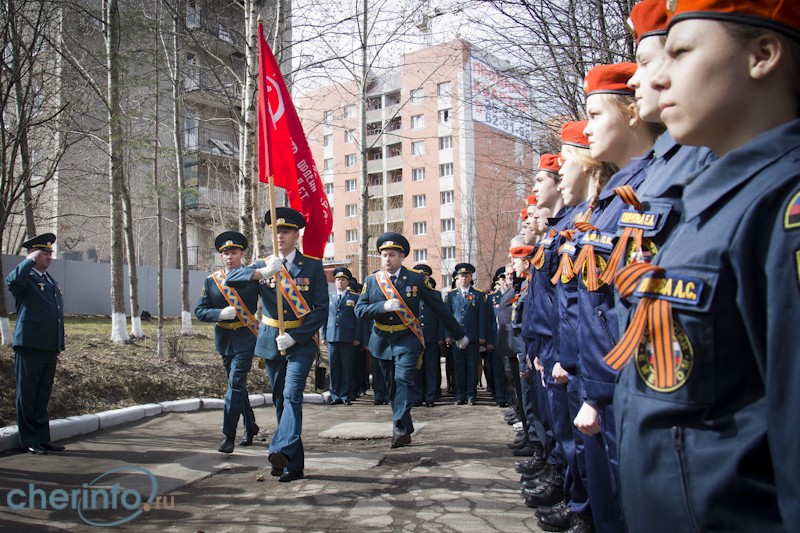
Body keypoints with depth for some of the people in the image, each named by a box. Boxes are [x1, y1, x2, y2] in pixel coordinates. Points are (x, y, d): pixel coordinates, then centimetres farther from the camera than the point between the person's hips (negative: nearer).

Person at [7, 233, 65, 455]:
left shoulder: (51, 281, 19)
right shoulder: (26, 278, -5)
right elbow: (12, 281, -32)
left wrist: (59, 345, 18)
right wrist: (30, 260, -18)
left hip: (50, 348, 8)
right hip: (30, 346, -8)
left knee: (43, 396, 14)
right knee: (27, 395, 3)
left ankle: (43, 439, 21)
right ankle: (29, 441, 10)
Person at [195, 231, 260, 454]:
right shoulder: (211, 281, 4)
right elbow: (199, 311, 0)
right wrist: (220, 314, -17)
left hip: (246, 337, -4)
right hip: (224, 338, 4)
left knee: (235, 384, -11)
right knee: (237, 385, 15)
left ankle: (229, 435, -6)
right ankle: (250, 426, 32)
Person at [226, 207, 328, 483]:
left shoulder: (313, 266, -2)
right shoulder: (263, 265, 6)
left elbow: (322, 309, -7)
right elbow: (232, 279, -10)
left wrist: (294, 337, -17)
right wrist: (261, 272, -29)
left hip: (301, 340, -4)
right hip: (271, 341, 4)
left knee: (292, 395, -21)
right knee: (280, 400, 8)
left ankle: (281, 450, -31)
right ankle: (293, 463, 18)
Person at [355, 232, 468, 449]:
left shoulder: (417, 278, -3)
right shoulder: (371, 281, 3)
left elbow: (439, 307, 2)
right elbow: (359, 310, -3)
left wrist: (459, 334, 7)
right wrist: (383, 306, -20)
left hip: (407, 339, -3)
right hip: (382, 340, 3)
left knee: (403, 379, -20)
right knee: (390, 386, 9)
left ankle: (400, 428, -22)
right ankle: (406, 430, 23)